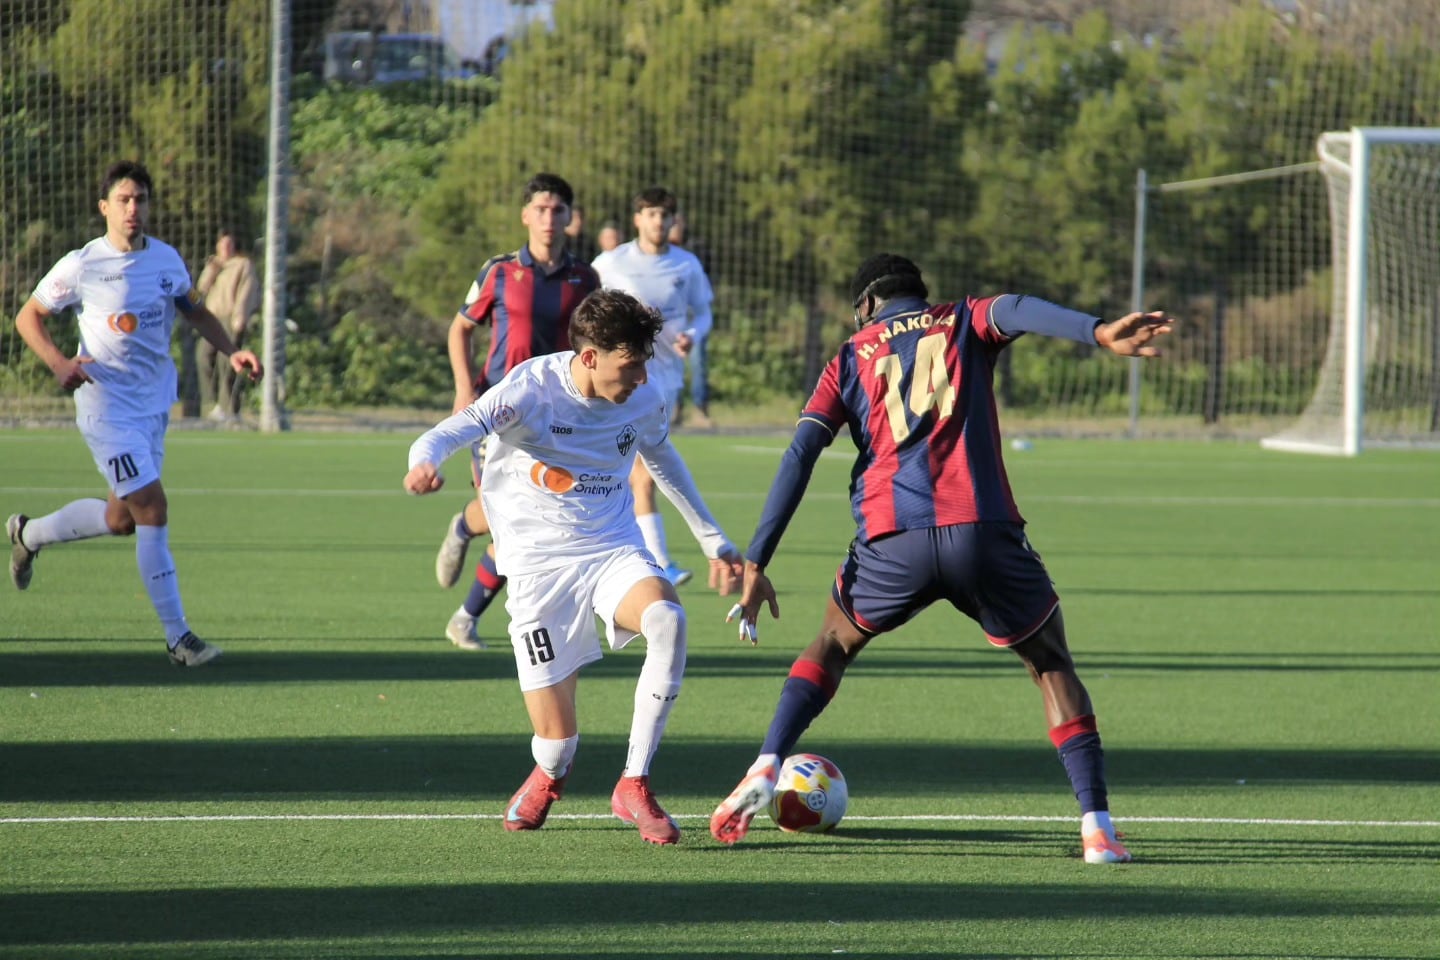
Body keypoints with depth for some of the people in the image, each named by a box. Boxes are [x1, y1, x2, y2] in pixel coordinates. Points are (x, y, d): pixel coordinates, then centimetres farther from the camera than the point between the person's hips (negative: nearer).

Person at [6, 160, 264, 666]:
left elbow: (195, 311, 19)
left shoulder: (167, 259, 4)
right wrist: (59, 363, -18)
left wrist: (232, 351, 3)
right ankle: (177, 635, -10)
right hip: (108, 409, -6)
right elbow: (28, 316, -1)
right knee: (151, 509, -15)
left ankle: (29, 534, 42)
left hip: (155, 405, 6)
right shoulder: (80, 266, -11)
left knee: (121, 519, 15)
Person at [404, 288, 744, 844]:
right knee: (556, 736, -6)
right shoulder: (532, 389, -17)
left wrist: (714, 541, 26)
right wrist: (425, 461, -54)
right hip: (539, 563, -3)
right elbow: (454, 430, -29)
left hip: (614, 549, 3)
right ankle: (548, 778, 37)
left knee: (667, 618, -32)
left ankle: (633, 787, -20)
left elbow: (662, 459, 20)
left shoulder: (644, 401, -2)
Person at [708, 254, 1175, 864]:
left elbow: (801, 454, 9)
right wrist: (1099, 333, -24)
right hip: (981, 532, -1)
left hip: (890, 542, 1)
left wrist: (755, 564, 6)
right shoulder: (962, 323, 18)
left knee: (832, 646, 29)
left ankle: (765, 769, 10)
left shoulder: (850, 360, 20)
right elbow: (1014, 310, -6)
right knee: (1051, 665, 16)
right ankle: (1097, 826, 2)